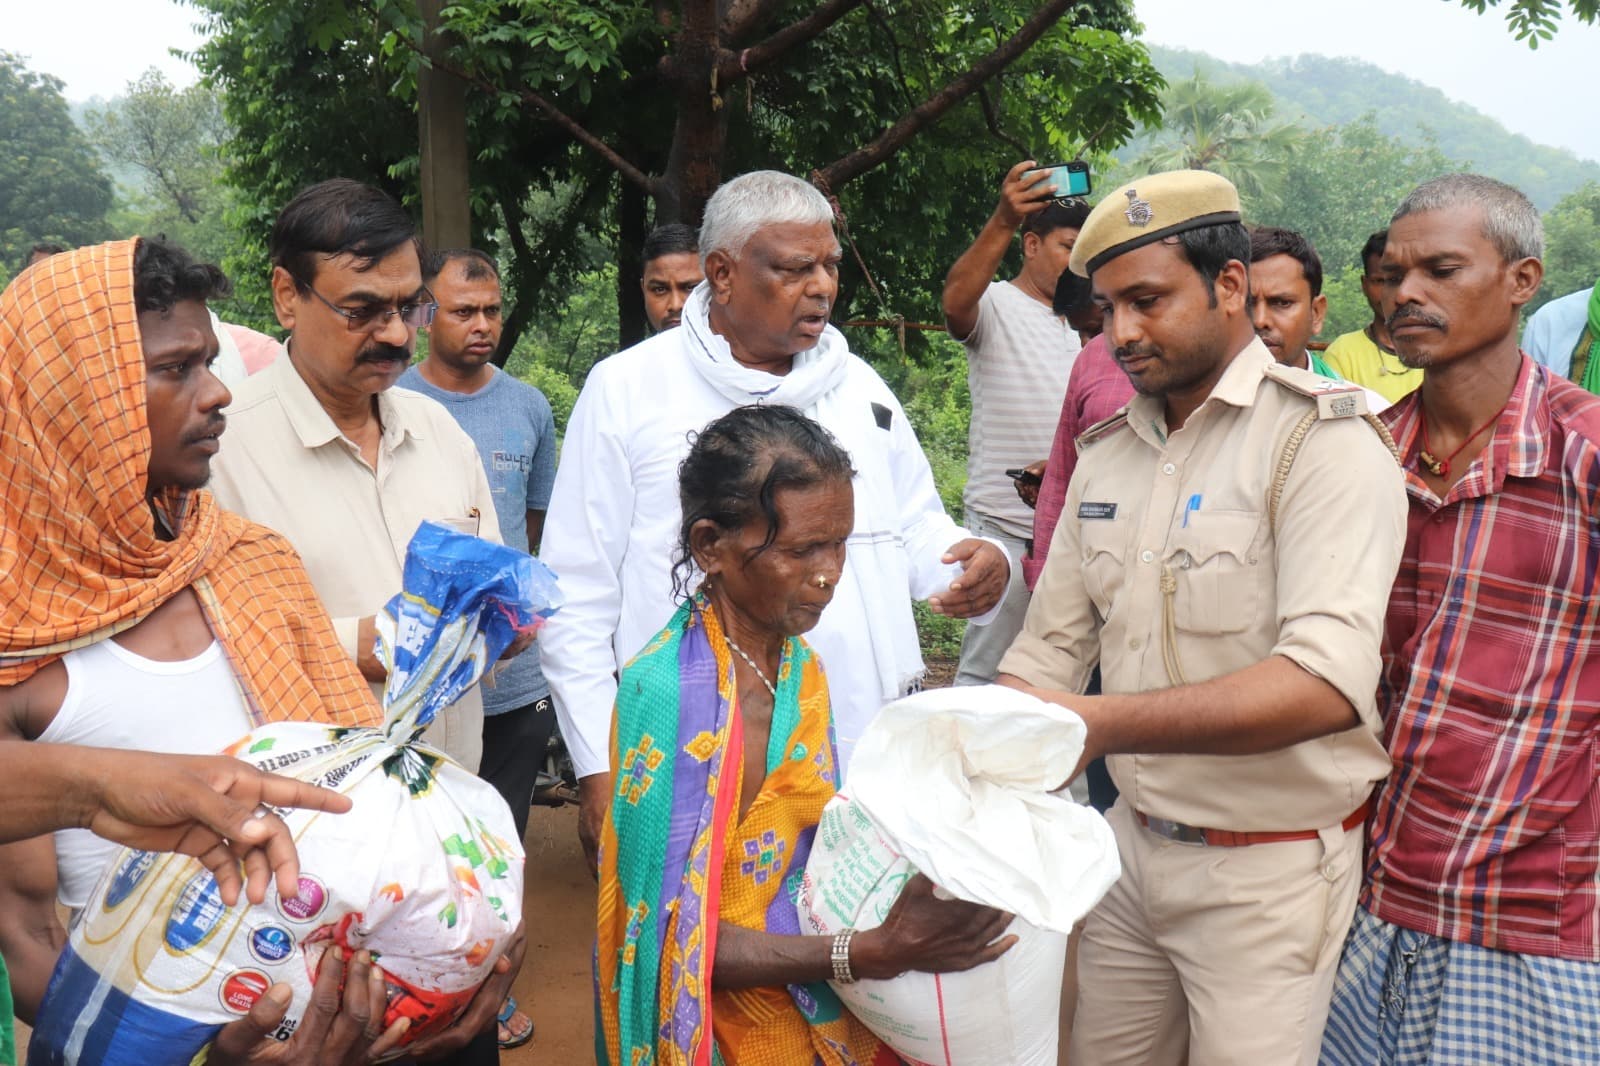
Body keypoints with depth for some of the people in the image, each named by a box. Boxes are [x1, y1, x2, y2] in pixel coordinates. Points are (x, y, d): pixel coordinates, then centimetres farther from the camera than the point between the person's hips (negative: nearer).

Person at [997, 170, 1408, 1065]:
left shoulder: (1320, 440, -16)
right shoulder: (1107, 453, 7)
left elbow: (1329, 681, -29)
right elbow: (1052, 645, 8)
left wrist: (1099, 723, -35)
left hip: (1269, 867, -6)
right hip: (1137, 844, 6)